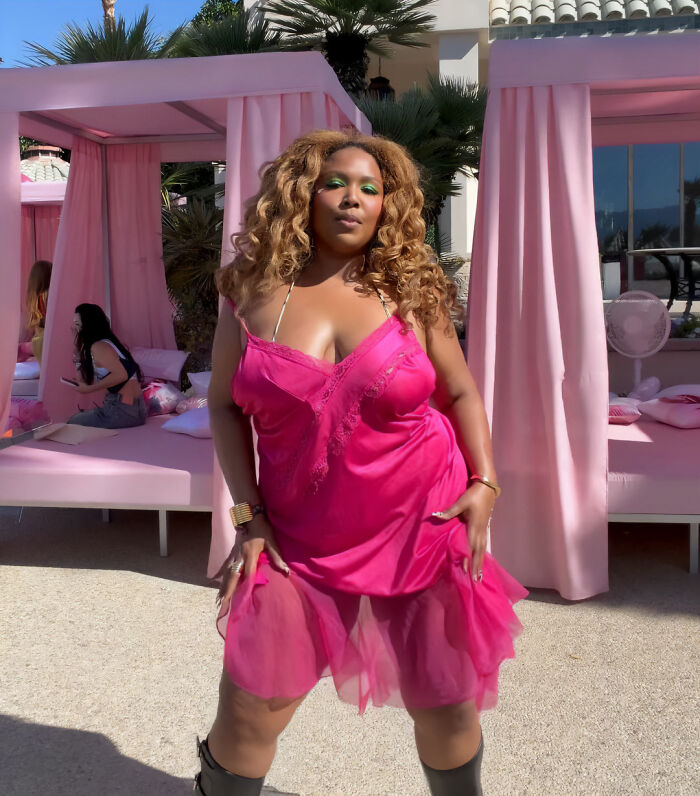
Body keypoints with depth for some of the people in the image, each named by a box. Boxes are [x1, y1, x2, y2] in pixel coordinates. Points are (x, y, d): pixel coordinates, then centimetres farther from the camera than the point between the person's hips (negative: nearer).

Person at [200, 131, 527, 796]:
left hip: (424, 526, 1)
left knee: (447, 710, 12)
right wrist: (248, 514, -3)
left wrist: (484, 485, -5)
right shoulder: (254, 290, -1)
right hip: (301, 540, 0)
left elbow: (461, 393, 8)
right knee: (247, 712, 3)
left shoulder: (410, 291, -1)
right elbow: (224, 404, 4)